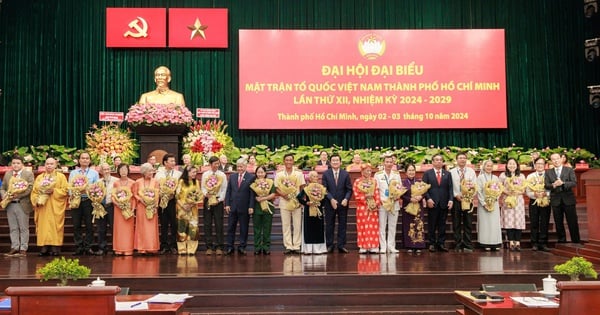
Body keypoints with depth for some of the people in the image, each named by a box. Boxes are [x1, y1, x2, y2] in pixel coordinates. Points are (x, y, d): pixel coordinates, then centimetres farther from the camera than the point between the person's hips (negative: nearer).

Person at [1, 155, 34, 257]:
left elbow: (30, 188, -10)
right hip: (10, 205, 5)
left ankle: (23, 249, 6)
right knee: (13, 228, 9)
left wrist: (17, 195, -21)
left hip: (22, 205, -5)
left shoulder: (28, 174, -1)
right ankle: (14, 248, 15)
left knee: (23, 228, 2)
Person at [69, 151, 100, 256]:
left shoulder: (94, 173, 10)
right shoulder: (73, 173, 16)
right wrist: (72, 192, -11)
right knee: (76, 225, 1)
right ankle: (79, 247, 8)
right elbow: (69, 187, 10)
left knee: (89, 225, -1)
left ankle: (87, 247, 6)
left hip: (89, 200, -1)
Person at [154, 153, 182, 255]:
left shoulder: (178, 174, 6)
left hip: (173, 201, -1)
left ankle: (173, 246, 7)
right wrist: (162, 195, -10)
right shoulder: (158, 174, 10)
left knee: (174, 224, 0)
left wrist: (173, 194, -15)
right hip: (162, 201, 1)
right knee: (163, 225, 5)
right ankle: (164, 246, 11)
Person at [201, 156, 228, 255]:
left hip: (218, 201, -1)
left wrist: (219, 199, -9)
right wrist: (206, 193, -13)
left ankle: (219, 247, 3)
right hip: (208, 201, 1)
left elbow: (224, 189, 2)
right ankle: (209, 247, 6)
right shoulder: (205, 174, 8)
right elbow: (203, 187, 7)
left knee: (219, 224, -2)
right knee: (207, 224, 1)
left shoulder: (222, 175, 3)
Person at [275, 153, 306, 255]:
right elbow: (276, 188, 4)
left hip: (296, 202, 0)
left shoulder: (299, 173, 6)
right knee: (286, 225, 2)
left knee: (297, 225, 1)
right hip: (284, 202, 0)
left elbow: (302, 187, 6)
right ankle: (288, 246, 7)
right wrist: (282, 194, -14)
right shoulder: (279, 174, 5)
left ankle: (296, 246, 6)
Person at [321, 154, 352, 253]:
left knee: (342, 225, 3)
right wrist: (331, 199, -15)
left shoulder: (345, 174, 4)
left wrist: (346, 199, -15)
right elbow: (324, 189, -2)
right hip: (330, 203, -1)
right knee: (329, 225, 4)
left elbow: (349, 189, 2)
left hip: (343, 203, 1)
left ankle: (341, 246, 9)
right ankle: (329, 246, 10)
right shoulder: (326, 174, 2)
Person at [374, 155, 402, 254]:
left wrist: (398, 197, -8)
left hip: (394, 204, 2)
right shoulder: (378, 175, 2)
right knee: (382, 226, -1)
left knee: (392, 226, 5)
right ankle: (383, 247, 3)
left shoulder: (397, 174, 10)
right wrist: (380, 201, -11)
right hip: (382, 204, -2)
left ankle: (391, 246, 11)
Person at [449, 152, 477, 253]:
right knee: (456, 224, 3)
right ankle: (458, 245, 9)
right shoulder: (451, 172, 3)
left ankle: (467, 246, 8)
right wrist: (456, 195, -13)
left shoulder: (471, 171, 7)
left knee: (468, 223, 3)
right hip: (456, 199, -1)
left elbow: (474, 186, 2)